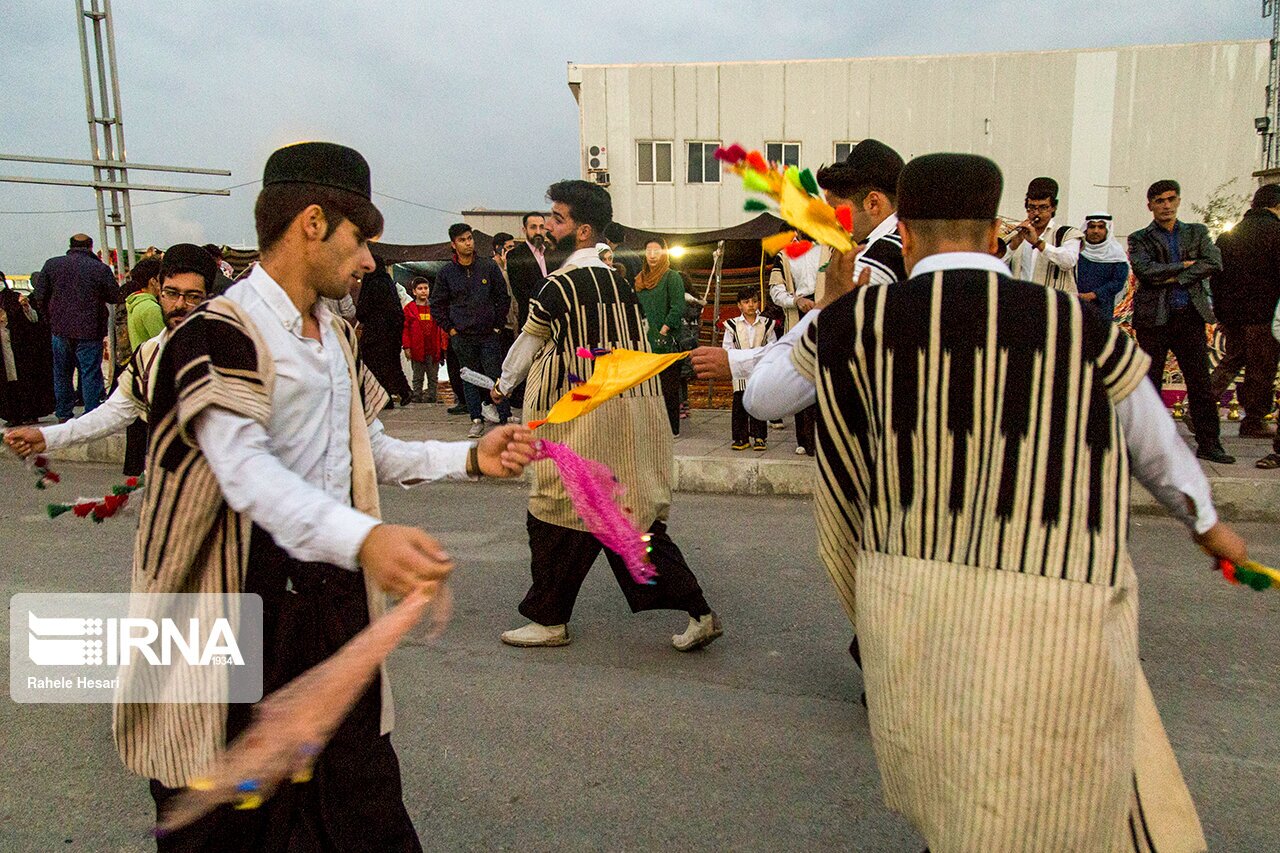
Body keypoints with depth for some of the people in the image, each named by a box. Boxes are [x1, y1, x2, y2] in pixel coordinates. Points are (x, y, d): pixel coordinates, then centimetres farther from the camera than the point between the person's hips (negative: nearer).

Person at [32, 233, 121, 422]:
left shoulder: (51, 264, 2)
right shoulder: (101, 268, -8)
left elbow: (39, 297, 5)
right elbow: (115, 297, -3)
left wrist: (52, 317, 19)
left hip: (60, 329, 3)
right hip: (89, 331, -3)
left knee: (62, 372, 16)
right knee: (90, 373, 2)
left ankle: (64, 413, 24)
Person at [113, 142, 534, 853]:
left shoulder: (338, 336, 14)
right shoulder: (221, 333, -15)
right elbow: (246, 471, -29)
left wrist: (470, 458, 5)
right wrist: (364, 538, -45)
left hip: (336, 586, 7)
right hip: (251, 595, -7)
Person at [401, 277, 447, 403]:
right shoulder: (409, 308, 2)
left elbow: (442, 328, 8)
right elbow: (405, 329, -1)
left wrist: (444, 346, 1)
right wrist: (407, 347, -7)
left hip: (434, 349, 2)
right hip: (417, 349, -2)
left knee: (433, 378, 7)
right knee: (417, 378, 7)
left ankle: (431, 399, 14)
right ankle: (417, 400, 11)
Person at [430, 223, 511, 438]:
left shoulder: (489, 267, 3)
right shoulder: (446, 272, 4)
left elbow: (503, 297, 7)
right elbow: (436, 304, 11)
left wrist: (498, 325, 3)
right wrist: (449, 329, 3)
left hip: (489, 334, -1)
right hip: (462, 338, 1)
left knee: (496, 376, -3)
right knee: (469, 379, 6)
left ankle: (505, 418, 3)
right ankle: (477, 420, 12)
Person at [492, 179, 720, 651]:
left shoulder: (561, 284, -11)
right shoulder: (619, 278, 11)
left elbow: (530, 340, 2)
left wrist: (504, 384, 20)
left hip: (585, 414, -8)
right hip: (632, 410, 8)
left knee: (558, 515, 7)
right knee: (635, 515, 12)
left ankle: (549, 620, 21)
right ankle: (698, 612, 10)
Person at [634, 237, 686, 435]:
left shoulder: (672, 277, -2)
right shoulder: (641, 279, 17)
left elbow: (677, 308, -10)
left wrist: (663, 332, -15)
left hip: (666, 342, -6)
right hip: (645, 342, 6)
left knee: (668, 387, -2)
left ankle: (671, 428, 4)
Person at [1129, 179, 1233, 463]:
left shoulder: (1197, 232, 13)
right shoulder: (1139, 239, 5)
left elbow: (1214, 262, -3)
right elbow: (1144, 270, -13)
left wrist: (1175, 278, -11)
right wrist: (1185, 265, -8)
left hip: (1190, 315, 2)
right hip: (1154, 316, -2)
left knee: (1200, 381, 3)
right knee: (1149, 382, 3)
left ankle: (1208, 442, 9)